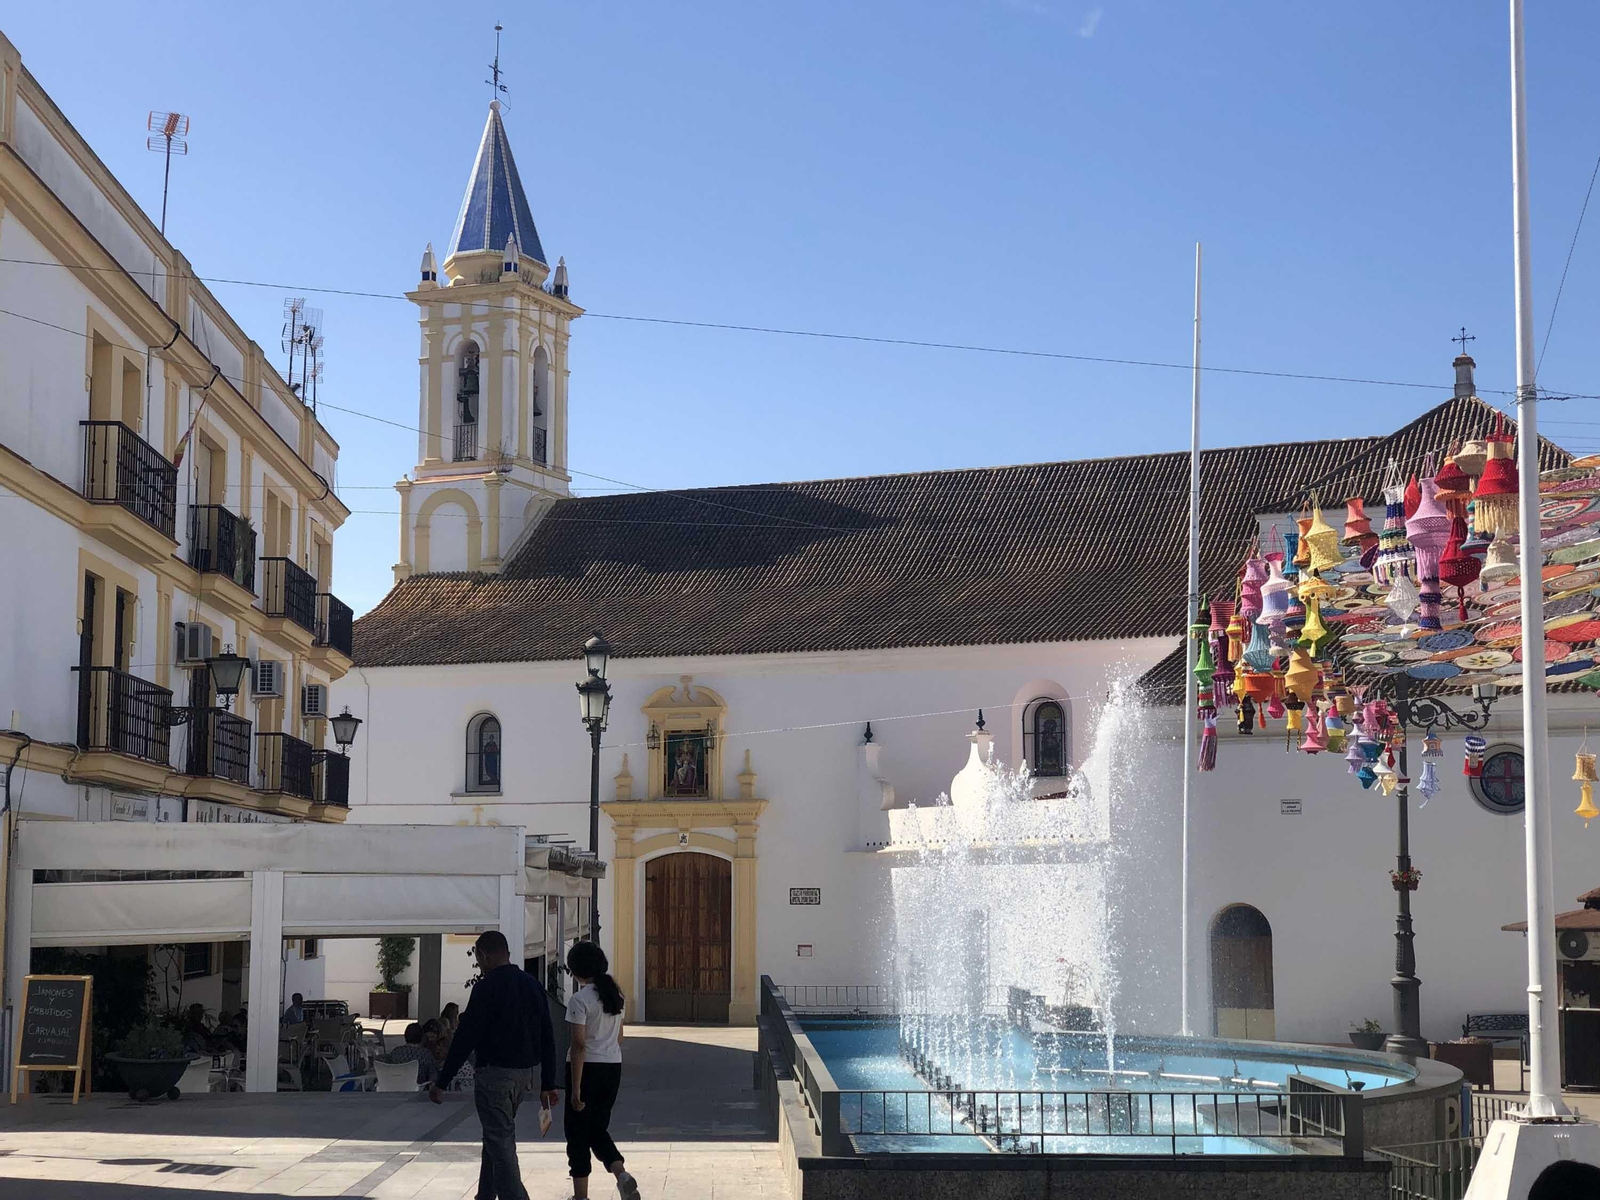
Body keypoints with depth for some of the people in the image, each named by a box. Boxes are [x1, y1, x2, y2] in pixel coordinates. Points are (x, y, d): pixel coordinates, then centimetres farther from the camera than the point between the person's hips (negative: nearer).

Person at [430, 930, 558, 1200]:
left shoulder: (487, 987, -13)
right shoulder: (533, 985, 9)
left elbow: (465, 1038, -16)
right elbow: (547, 1039, 10)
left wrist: (441, 1082, -12)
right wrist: (547, 1084, 15)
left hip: (495, 1073, -8)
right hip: (525, 1072, 8)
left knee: (500, 1142, -4)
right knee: (496, 1136, 21)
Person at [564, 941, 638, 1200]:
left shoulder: (580, 999, -15)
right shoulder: (614, 993, 8)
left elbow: (579, 1045, -18)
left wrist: (575, 1089, -17)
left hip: (587, 1068, -7)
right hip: (613, 1067, 7)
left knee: (578, 1132, 6)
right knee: (598, 1129, 18)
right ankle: (622, 1174, -5)